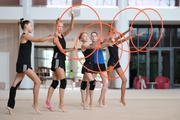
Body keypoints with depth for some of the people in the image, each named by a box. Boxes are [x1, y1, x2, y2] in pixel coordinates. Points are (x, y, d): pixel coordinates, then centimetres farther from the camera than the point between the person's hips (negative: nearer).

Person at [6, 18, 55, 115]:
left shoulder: (27, 37, 17)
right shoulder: (25, 36, -11)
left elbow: (39, 39, 19)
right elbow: (40, 40, -15)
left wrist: (50, 36, 9)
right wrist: (53, 36, -7)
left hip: (24, 64, 10)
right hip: (23, 64, -10)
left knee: (16, 84, 7)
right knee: (37, 81, -8)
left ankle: (10, 105, 9)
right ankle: (35, 104, -1)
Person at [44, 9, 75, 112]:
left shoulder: (63, 35, 13)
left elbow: (71, 28, 2)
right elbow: (62, 49, -14)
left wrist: (72, 17, -8)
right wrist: (72, 49, -23)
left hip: (62, 60, 9)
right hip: (57, 59, -9)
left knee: (55, 82, 8)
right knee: (63, 81, -14)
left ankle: (47, 103, 11)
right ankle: (61, 103, -13)